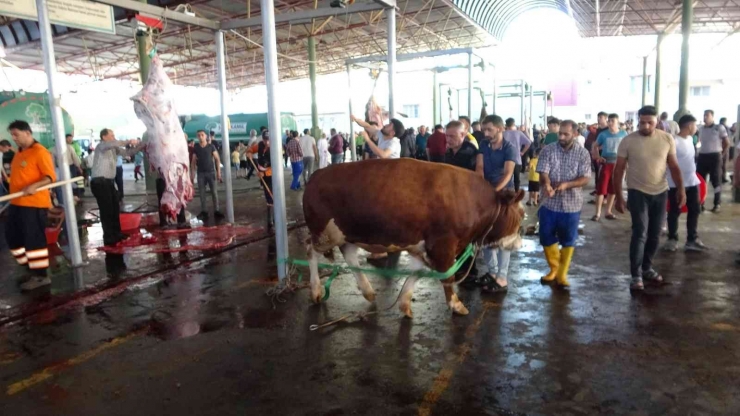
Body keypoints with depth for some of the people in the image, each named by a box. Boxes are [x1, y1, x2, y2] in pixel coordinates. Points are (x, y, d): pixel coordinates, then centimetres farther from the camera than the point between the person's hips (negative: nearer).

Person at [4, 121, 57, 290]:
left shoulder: (39, 152, -11)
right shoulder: (19, 153, 16)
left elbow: (50, 176, -18)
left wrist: (35, 186, -34)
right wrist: (13, 196, 16)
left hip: (34, 204, -9)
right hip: (17, 203, 10)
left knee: (34, 240, -5)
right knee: (13, 237, 15)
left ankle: (41, 275, 5)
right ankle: (31, 268, 27)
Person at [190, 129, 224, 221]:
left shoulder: (211, 146, -1)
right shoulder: (195, 148, 5)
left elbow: (217, 159, 0)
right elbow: (193, 161, 9)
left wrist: (218, 171, -5)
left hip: (211, 172, -2)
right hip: (200, 173, 2)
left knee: (214, 192, -2)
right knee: (202, 193, 3)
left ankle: (216, 211, 3)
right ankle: (203, 212, 9)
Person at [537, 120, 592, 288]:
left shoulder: (583, 153, -3)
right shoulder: (547, 151, -2)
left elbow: (585, 178, -8)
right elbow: (543, 173, -12)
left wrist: (567, 184, -27)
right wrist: (546, 184, -34)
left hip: (571, 204, -1)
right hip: (549, 203, 1)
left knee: (568, 241, 6)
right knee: (546, 239, 8)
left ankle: (562, 274, 19)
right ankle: (554, 269, 29)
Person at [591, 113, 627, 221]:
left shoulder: (624, 134, -1)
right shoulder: (603, 134, -4)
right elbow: (595, 146, 9)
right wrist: (598, 156, -6)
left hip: (618, 164, 2)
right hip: (606, 164, -2)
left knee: (613, 189, 9)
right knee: (601, 188, -4)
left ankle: (608, 212, 19)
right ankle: (598, 213, 2)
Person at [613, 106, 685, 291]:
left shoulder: (667, 139, 0)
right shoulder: (628, 141, -8)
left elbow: (674, 166, 5)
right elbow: (618, 170, -5)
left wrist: (681, 188, -6)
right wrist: (618, 197, -8)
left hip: (660, 192, 4)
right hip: (638, 192, -3)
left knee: (654, 234, 10)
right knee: (640, 233, -9)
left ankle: (646, 268, 28)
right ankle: (636, 275, 0)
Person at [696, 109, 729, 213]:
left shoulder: (719, 128, -5)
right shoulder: (701, 129, 8)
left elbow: (727, 143, -1)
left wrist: (720, 154, 1)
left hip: (715, 157, -4)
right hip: (702, 156, 4)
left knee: (716, 181, 3)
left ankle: (717, 205, 10)